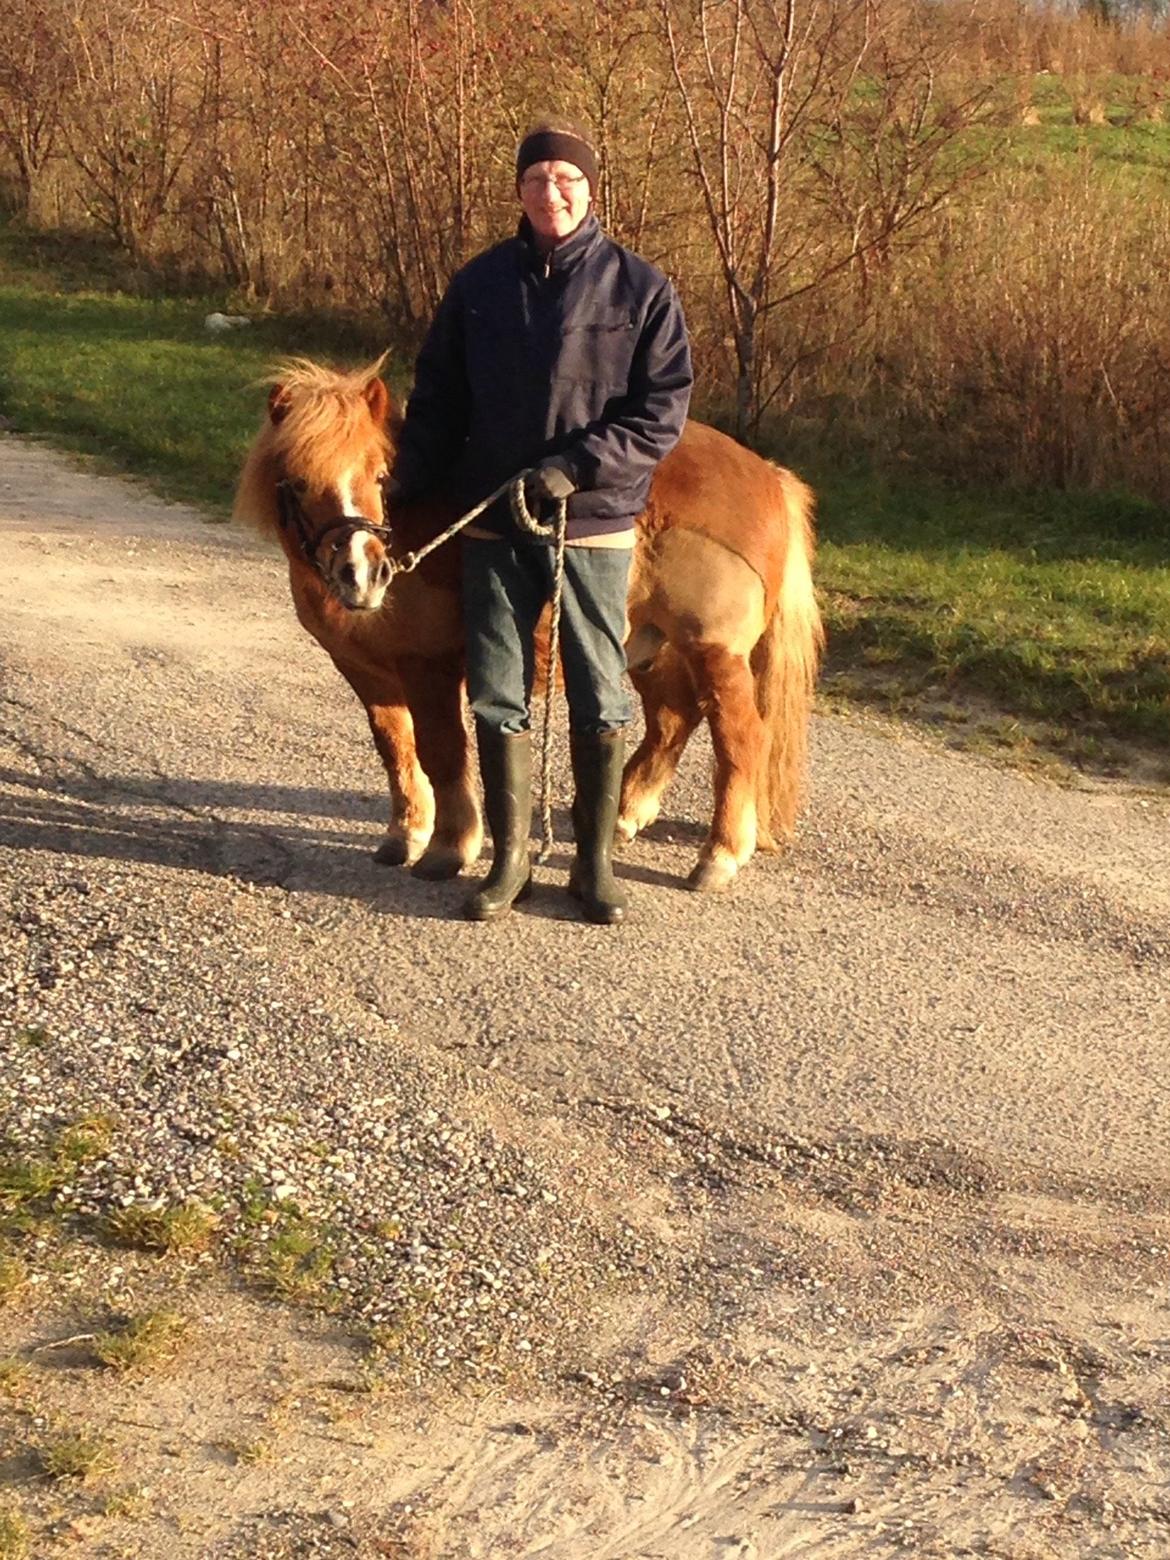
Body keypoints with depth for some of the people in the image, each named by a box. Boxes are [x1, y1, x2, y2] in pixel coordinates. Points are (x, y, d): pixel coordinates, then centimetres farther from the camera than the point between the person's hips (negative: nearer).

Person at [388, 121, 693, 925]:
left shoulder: (641, 288, -4)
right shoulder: (479, 284, 5)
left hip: (595, 524, -2)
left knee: (600, 699, 5)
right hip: (493, 524, 3)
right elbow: (438, 400, 10)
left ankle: (596, 859, 18)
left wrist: (576, 467, -18)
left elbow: (664, 410, -8)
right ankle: (510, 858, 18)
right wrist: (405, 480, -1)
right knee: (497, 695, 6)